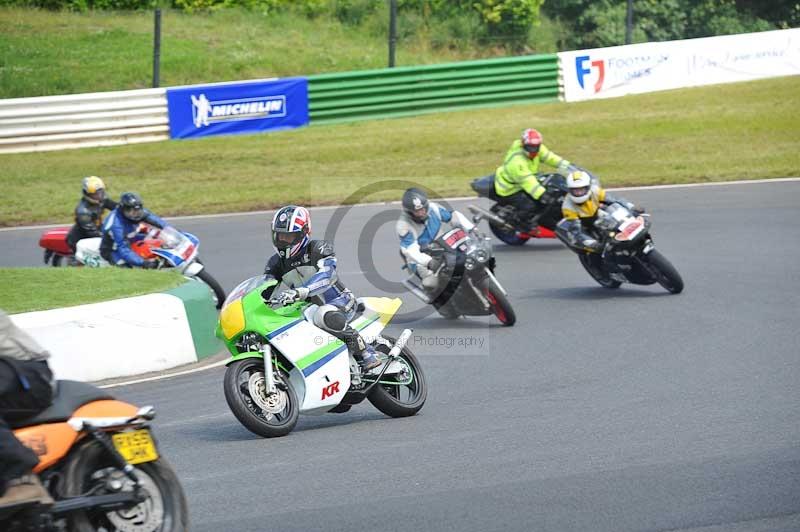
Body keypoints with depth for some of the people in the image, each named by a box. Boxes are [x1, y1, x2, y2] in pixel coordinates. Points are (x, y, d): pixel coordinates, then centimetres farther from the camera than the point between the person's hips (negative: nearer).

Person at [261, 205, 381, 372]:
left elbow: (326, 275, -33)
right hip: (310, 308, 8)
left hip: (341, 300, -8)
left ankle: (366, 353, -30)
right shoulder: (276, 262, 5)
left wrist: (299, 292, -50)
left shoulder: (319, 248, -14)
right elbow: (264, 290, -1)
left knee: (325, 316, -43)